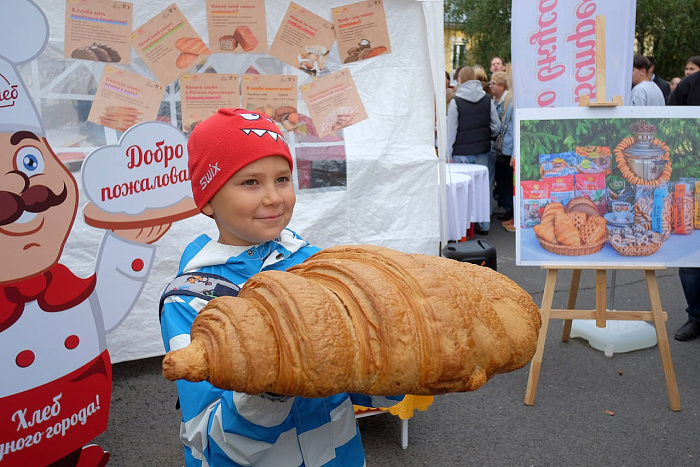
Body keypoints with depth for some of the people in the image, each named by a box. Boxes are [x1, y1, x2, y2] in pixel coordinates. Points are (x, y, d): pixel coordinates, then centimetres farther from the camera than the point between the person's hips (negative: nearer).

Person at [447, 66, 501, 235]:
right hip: (483, 152, 4)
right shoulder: (487, 100, 3)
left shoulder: (456, 102, -8)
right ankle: (483, 225, 15)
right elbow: (496, 126, 6)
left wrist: (448, 154, -1)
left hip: (462, 153, -3)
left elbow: (451, 130, -6)